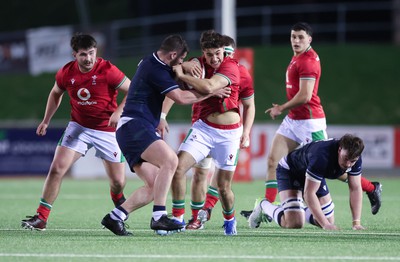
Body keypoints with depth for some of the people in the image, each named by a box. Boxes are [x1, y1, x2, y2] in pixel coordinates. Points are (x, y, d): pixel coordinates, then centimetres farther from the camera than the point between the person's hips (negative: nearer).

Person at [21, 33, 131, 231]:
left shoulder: (107, 70, -19)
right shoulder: (66, 73, -6)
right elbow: (56, 93, 15)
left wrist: (119, 111, -29)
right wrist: (46, 121, 13)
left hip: (107, 130, -2)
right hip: (78, 126, 2)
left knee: (118, 182, -1)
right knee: (56, 169, -13)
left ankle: (119, 203, 36)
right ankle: (41, 218, -6)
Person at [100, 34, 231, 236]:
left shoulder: (150, 63, 20)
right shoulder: (155, 70, -12)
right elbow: (181, 97, -12)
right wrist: (212, 92, -1)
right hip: (134, 126, -11)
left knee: (153, 187, 4)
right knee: (170, 160, -28)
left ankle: (114, 217, 4)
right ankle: (159, 216, -34)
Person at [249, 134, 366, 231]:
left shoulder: (354, 158, -23)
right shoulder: (321, 156, -43)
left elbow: (355, 188, -14)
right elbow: (309, 193, -40)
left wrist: (356, 223, -23)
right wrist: (325, 225, -43)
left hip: (313, 176, 7)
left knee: (329, 220, 5)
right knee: (294, 223, -23)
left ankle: (299, 211, 32)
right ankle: (264, 206, 7)